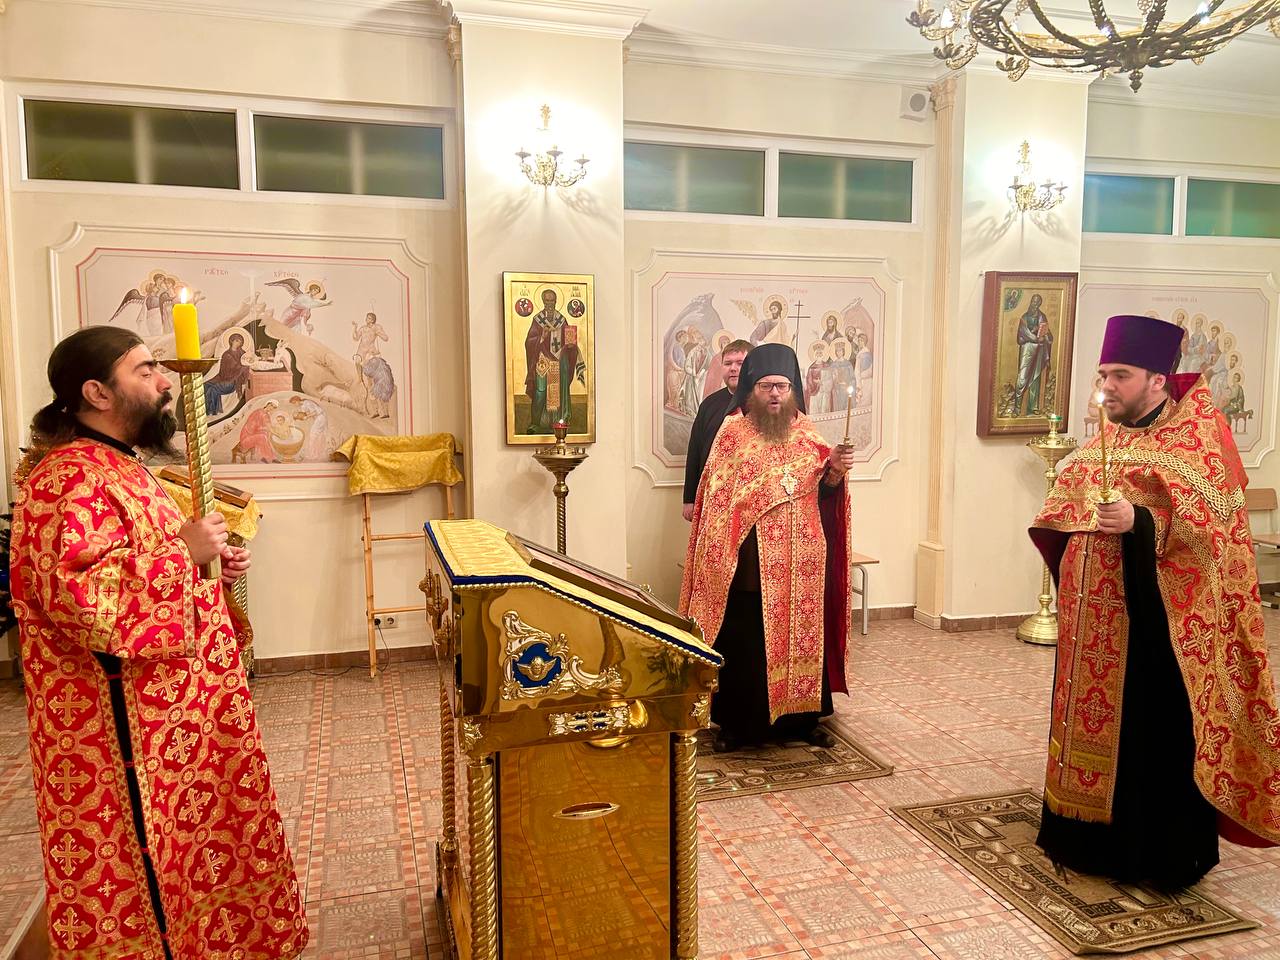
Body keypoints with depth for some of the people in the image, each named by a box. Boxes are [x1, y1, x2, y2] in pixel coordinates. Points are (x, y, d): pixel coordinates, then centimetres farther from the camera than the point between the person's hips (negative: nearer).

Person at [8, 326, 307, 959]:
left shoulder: (118, 468, 13)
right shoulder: (71, 480, -20)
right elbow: (78, 599, -32)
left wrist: (210, 564, 6)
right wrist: (183, 550, -24)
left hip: (169, 714, 10)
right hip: (130, 733, -10)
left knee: (188, 843, 21)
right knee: (155, 861, 5)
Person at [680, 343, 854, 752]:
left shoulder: (806, 432, 9)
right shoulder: (732, 431, -1)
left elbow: (823, 492, 5)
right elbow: (719, 496, -5)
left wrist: (835, 470, -14)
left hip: (799, 564, 3)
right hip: (749, 562, -3)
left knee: (801, 634, 9)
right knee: (744, 641, 3)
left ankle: (801, 717, 23)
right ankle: (737, 722, 16)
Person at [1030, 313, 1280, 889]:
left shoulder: (1196, 440, -8)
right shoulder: (1105, 439, 13)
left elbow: (1208, 524, -19)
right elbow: (1067, 514, 22)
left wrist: (1140, 523, -30)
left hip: (1153, 623, -7)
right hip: (1095, 621, 7)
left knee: (1152, 731, 1)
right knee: (1093, 720, 13)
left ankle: (1159, 855, 17)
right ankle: (1089, 836, 28)